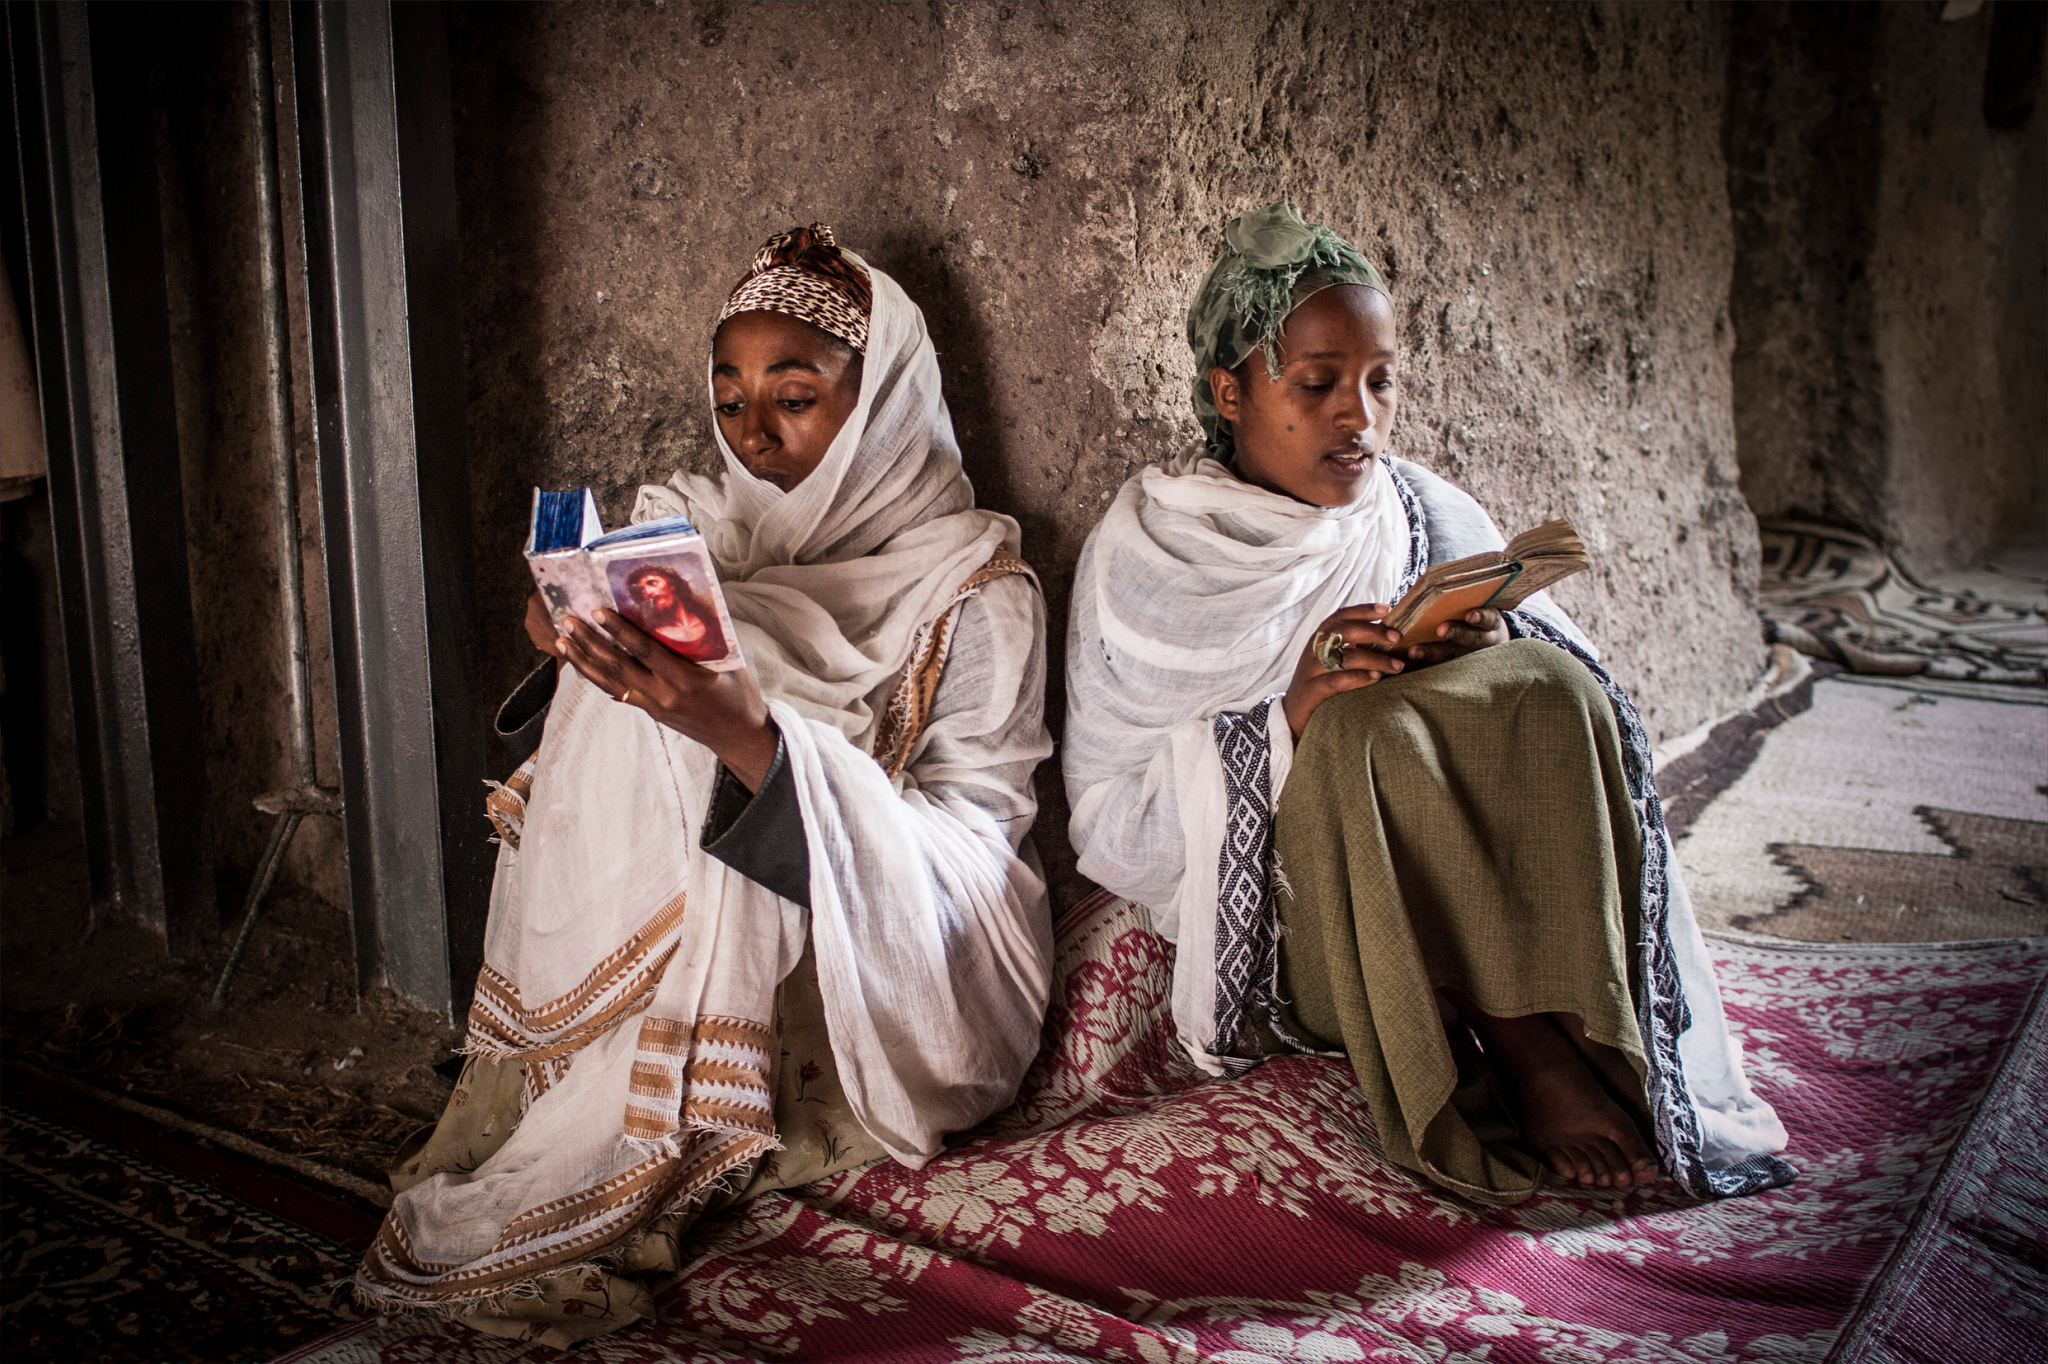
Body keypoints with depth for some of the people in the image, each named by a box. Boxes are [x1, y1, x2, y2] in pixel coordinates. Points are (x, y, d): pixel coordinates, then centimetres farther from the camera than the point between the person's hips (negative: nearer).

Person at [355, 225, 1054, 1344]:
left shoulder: (975, 597, -8)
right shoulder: (699, 542, 8)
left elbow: (959, 866, -18)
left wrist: (752, 736, -32)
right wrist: (575, 648, -12)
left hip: (886, 989, -5)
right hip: (678, 951, 5)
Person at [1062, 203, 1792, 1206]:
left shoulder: (1435, 523, 11)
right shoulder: (1146, 553, 1)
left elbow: (1563, 701, 7)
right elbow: (1108, 831, -5)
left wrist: (1489, 658, -17)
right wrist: (1289, 717, -19)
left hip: (1460, 921, 3)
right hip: (1290, 941, -3)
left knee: (1546, 687, -23)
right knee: (1368, 729, -30)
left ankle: (1550, 1040, -26)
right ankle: (1529, 1054, -23)